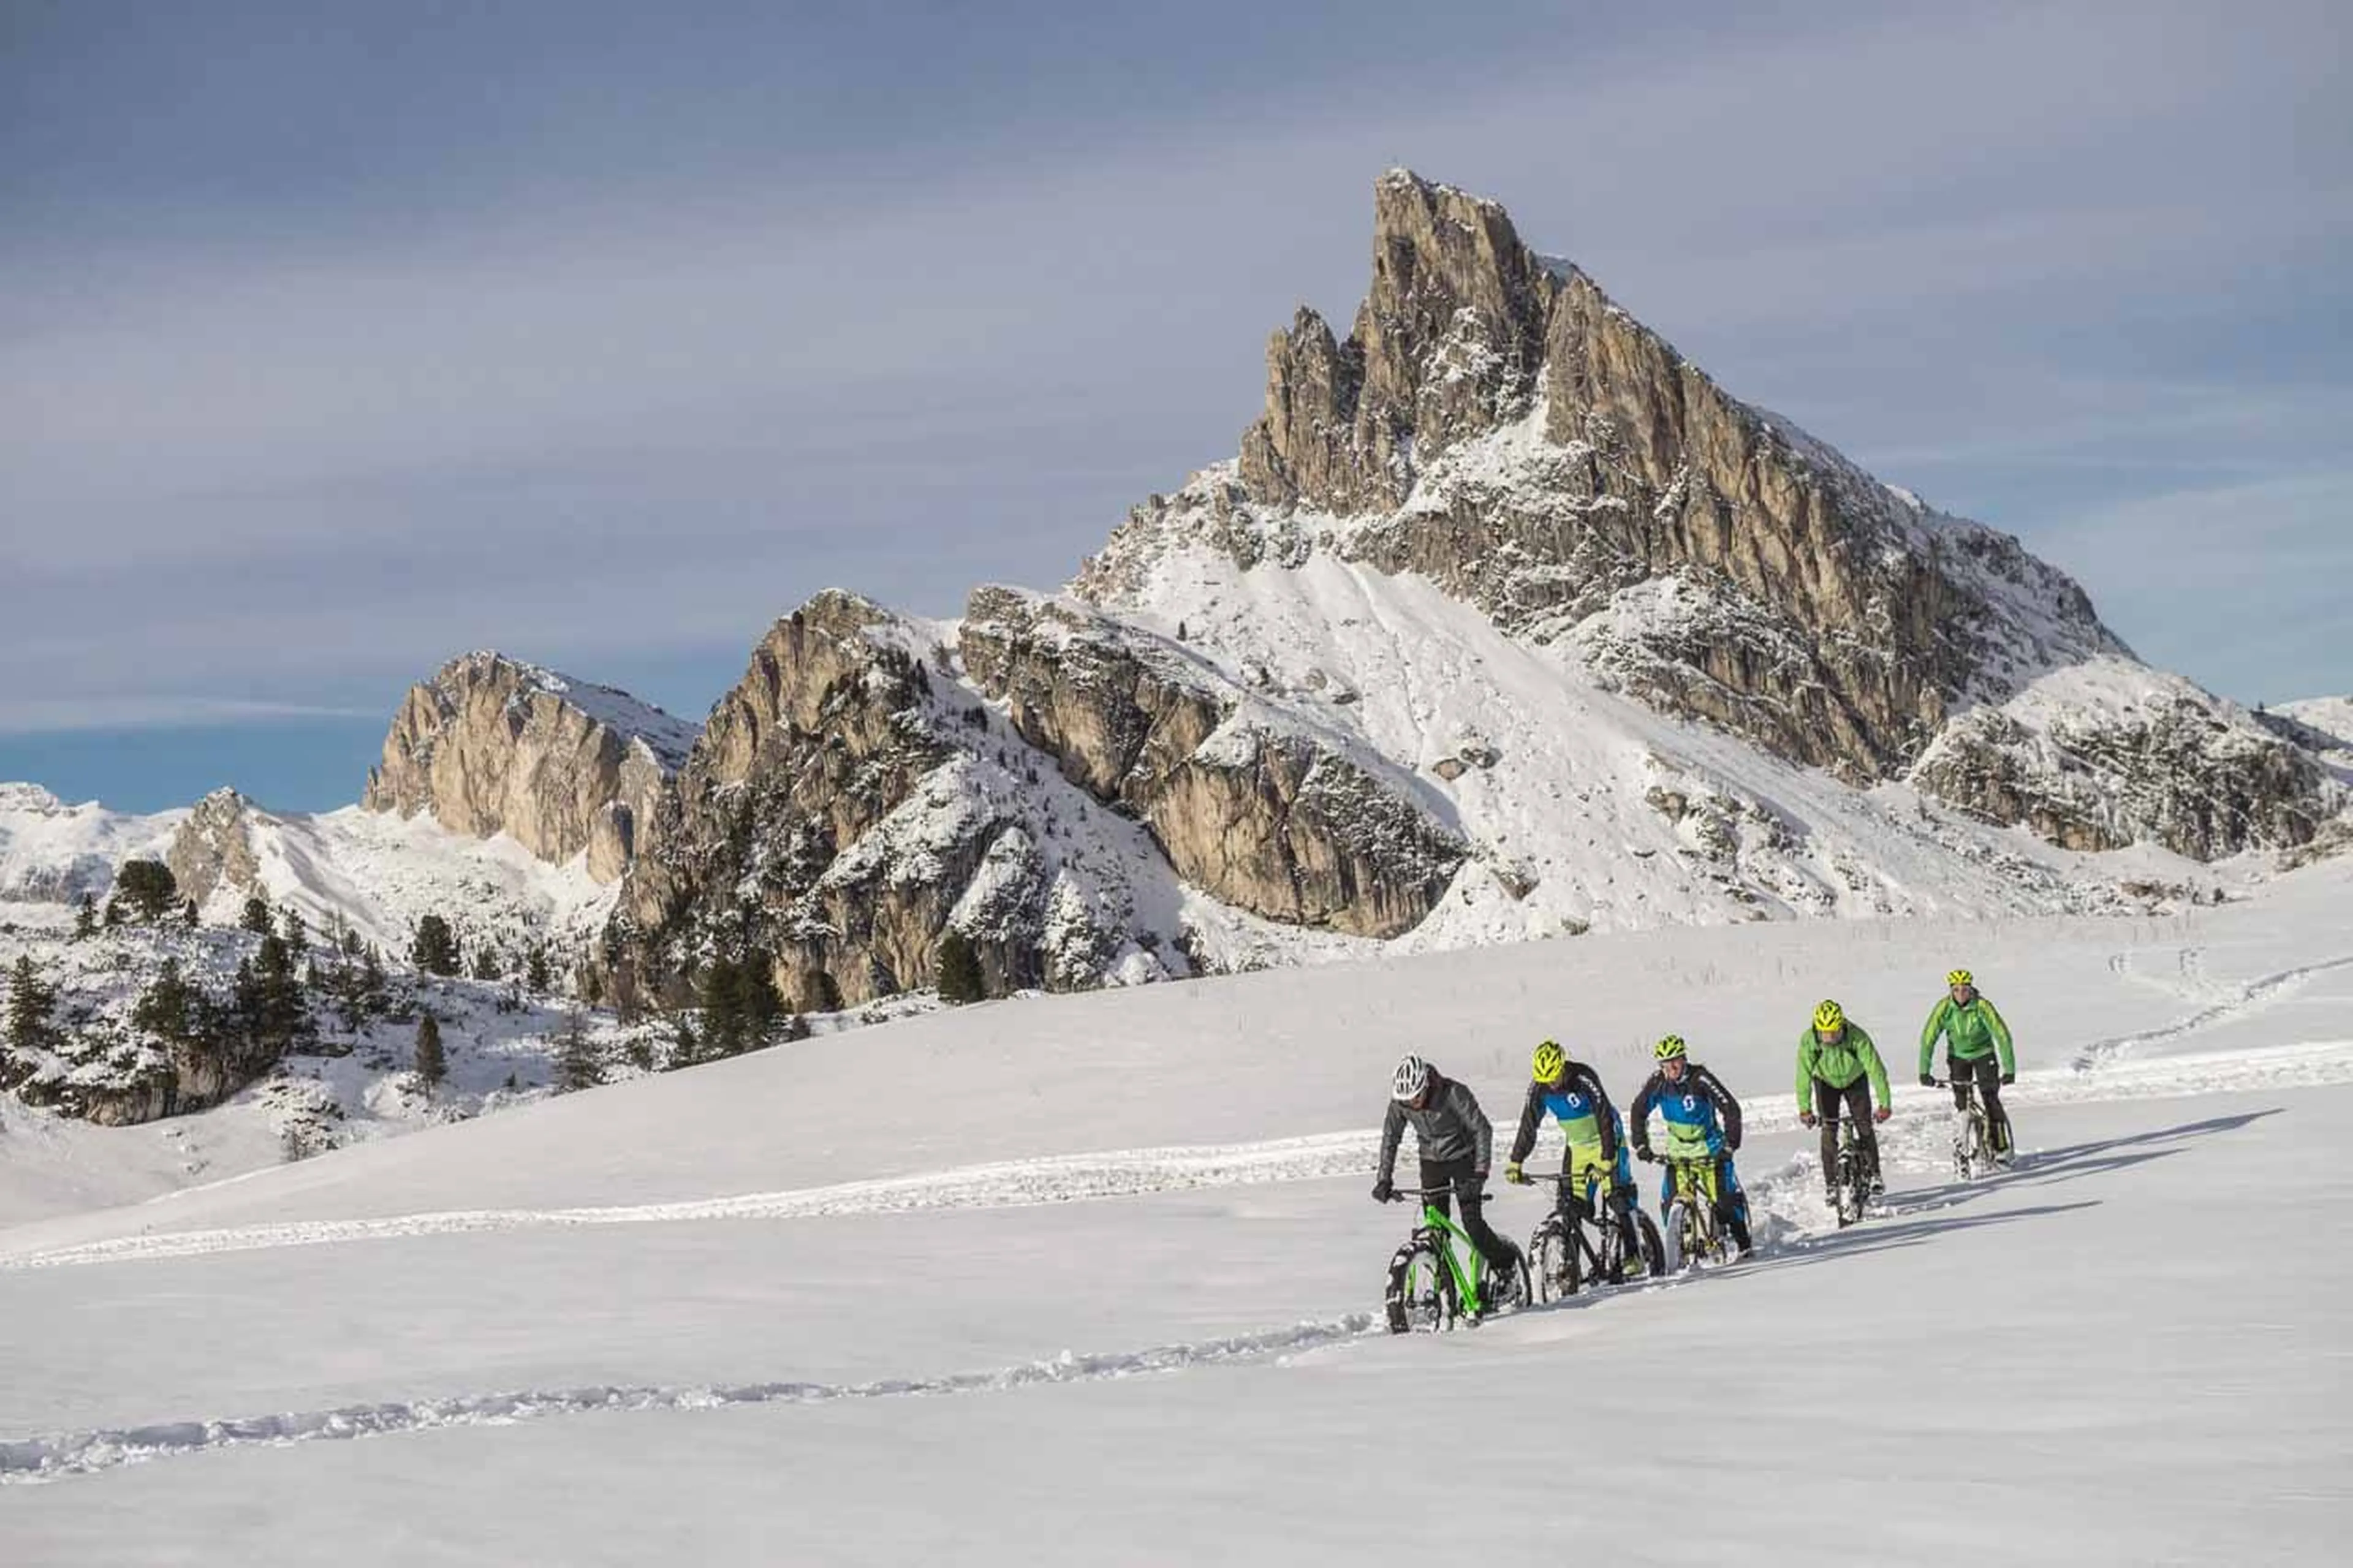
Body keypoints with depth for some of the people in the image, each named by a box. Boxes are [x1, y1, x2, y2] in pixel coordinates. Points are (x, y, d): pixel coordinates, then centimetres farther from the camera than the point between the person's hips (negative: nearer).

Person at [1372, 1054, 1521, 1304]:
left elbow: (1483, 1130, -25)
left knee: (1472, 1222, -12)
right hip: (1431, 1161, 4)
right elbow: (1390, 1138, -4)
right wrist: (1383, 1180, -10)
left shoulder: (1454, 1093, -29)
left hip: (1463, 1157, -4)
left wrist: (1480, 1173, -31)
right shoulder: (1399, 1103, -17)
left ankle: (1506, 1264, 11)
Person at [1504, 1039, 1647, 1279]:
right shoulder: (1539, 1088, -13)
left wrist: (1606, 1160, -36)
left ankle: (1633, 1254, -6)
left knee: (1618, 1197, -14)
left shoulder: (1584, 1078, -28)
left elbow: (1605, 1118, -30)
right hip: (1577, 1147, 5)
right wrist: (1515, 1163, -14)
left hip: (1605, 1141, -5)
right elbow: (1528, 1126, -8)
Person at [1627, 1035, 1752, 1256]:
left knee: (1727, 1194, -11)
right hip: (1678, 1148, 3)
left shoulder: (1700, 1078, -23)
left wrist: (1730, 1145, -29)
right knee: (1670, 1200, -7)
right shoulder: (1658, 1082, -13)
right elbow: (1638, 1113, -4)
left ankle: (1743, 1243, 4)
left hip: (1709, 1145, -3)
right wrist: (1641, 1145, -12)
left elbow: (1731, 1109, -24)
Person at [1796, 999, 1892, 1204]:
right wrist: (1804, 1109, -32)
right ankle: (1831, 1184, -1)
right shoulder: (1808, 1041, -33)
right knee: (1829, 1129, -9)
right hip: (1826, 1082, 0)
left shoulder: (1858, 1037, -35)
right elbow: (1804, 1074, -29)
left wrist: (1885, 1104, -36)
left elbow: (1876, 1069, -34)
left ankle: (1873, 1174, 11)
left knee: (1864, 1125, -8)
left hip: (1855, 1080, 0)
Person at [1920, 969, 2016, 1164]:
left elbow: (2002, 1036, -28)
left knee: (1990, 1099, -12)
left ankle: (2002, 1149, -3)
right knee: (1961, 1102, -6)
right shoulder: (1944, 1007, -22)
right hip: (1958, 1055, 2)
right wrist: (1924, 1071, -30)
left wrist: (2009, 1070, -34)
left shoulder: (1982, 1007, -27)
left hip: (1983, 1054, -2)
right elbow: (1928, 1038, -23)